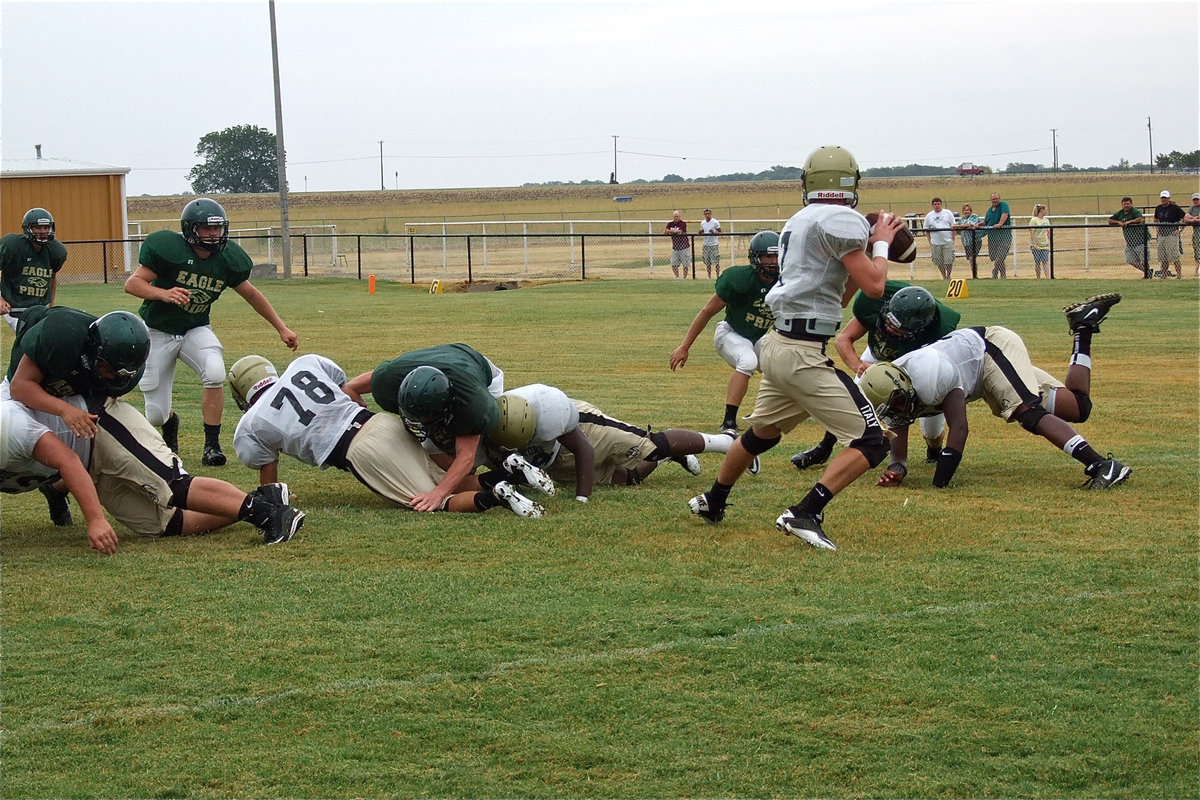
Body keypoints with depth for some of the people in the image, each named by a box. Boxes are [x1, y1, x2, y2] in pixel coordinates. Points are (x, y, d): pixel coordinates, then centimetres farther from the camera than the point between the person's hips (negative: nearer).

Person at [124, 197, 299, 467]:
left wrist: (281, 328, 12)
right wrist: (163, 294, -42)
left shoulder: (228, 258, -8)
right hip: (158, 332, -2)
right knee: (155, 415, -2)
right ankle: (170, 422, 38)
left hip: (196, 330, 3)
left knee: (215, 373, -30)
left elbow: (250, 294, 9)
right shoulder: (167, 248, -21)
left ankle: (212, 445, -15)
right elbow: (132, 283, -23)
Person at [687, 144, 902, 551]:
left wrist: (869, 244, 21)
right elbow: (874, 286, -13)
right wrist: (881, 243, 4)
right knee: (871, 441, -8)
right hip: (804, 353, -9)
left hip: (777, 345, 9)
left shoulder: (799, 222, 17)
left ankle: (712, 502, 47)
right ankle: (805, 514, -18)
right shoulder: (841, 220, -11)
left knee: (761, 434, 31)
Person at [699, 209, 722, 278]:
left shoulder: (715, 222, -5)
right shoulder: (702, 223, 9)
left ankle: (718, 275, 4)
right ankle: (709, 277, 13)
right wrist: (700, 232, -3)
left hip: (714, 244, -5)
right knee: (707, 262, 6)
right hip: (706, 244, 5)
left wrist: (714, 232, -22)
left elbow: (720, 232, -4)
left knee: (716, 262, -3)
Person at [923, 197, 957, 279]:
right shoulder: (929, 216, 9)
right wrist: (930, 243, 3)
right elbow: (927, 230, 11)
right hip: (935, 243, 2)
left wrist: (952, 240, -1)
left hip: (948, 242, -2)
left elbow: (953, 227, 6)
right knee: (939, 262, 3)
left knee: (949, 261, -6)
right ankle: (944, 278, 16)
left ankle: (948, 277, 12)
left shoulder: (948, 213, 5)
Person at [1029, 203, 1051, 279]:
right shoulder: (1034, 220, -6)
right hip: (1036, 245, -4)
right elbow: (1031, 233, -10)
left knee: (1045, 261, -6)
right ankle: (1038, 278, 11)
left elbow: (1048, 232, 16)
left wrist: (1050, 242, 8)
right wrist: (1034, 244, -16)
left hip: (1045, 244, 4)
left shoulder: (1046, 220, 11)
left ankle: (1048, 277, -14)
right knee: (1037, 262, 3)